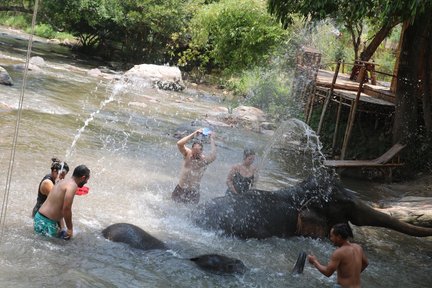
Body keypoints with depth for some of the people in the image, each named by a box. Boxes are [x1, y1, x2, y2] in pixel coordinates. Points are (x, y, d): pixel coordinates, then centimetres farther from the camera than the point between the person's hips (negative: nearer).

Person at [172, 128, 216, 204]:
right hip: (180, 189, 2)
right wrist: (193, 134, -29)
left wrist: (212, 139, -33)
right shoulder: (187, 154, -8)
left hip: (193, 192, -2)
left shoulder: (204, 159, -15)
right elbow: (179, 144, -26)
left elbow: (213, 157, -38)